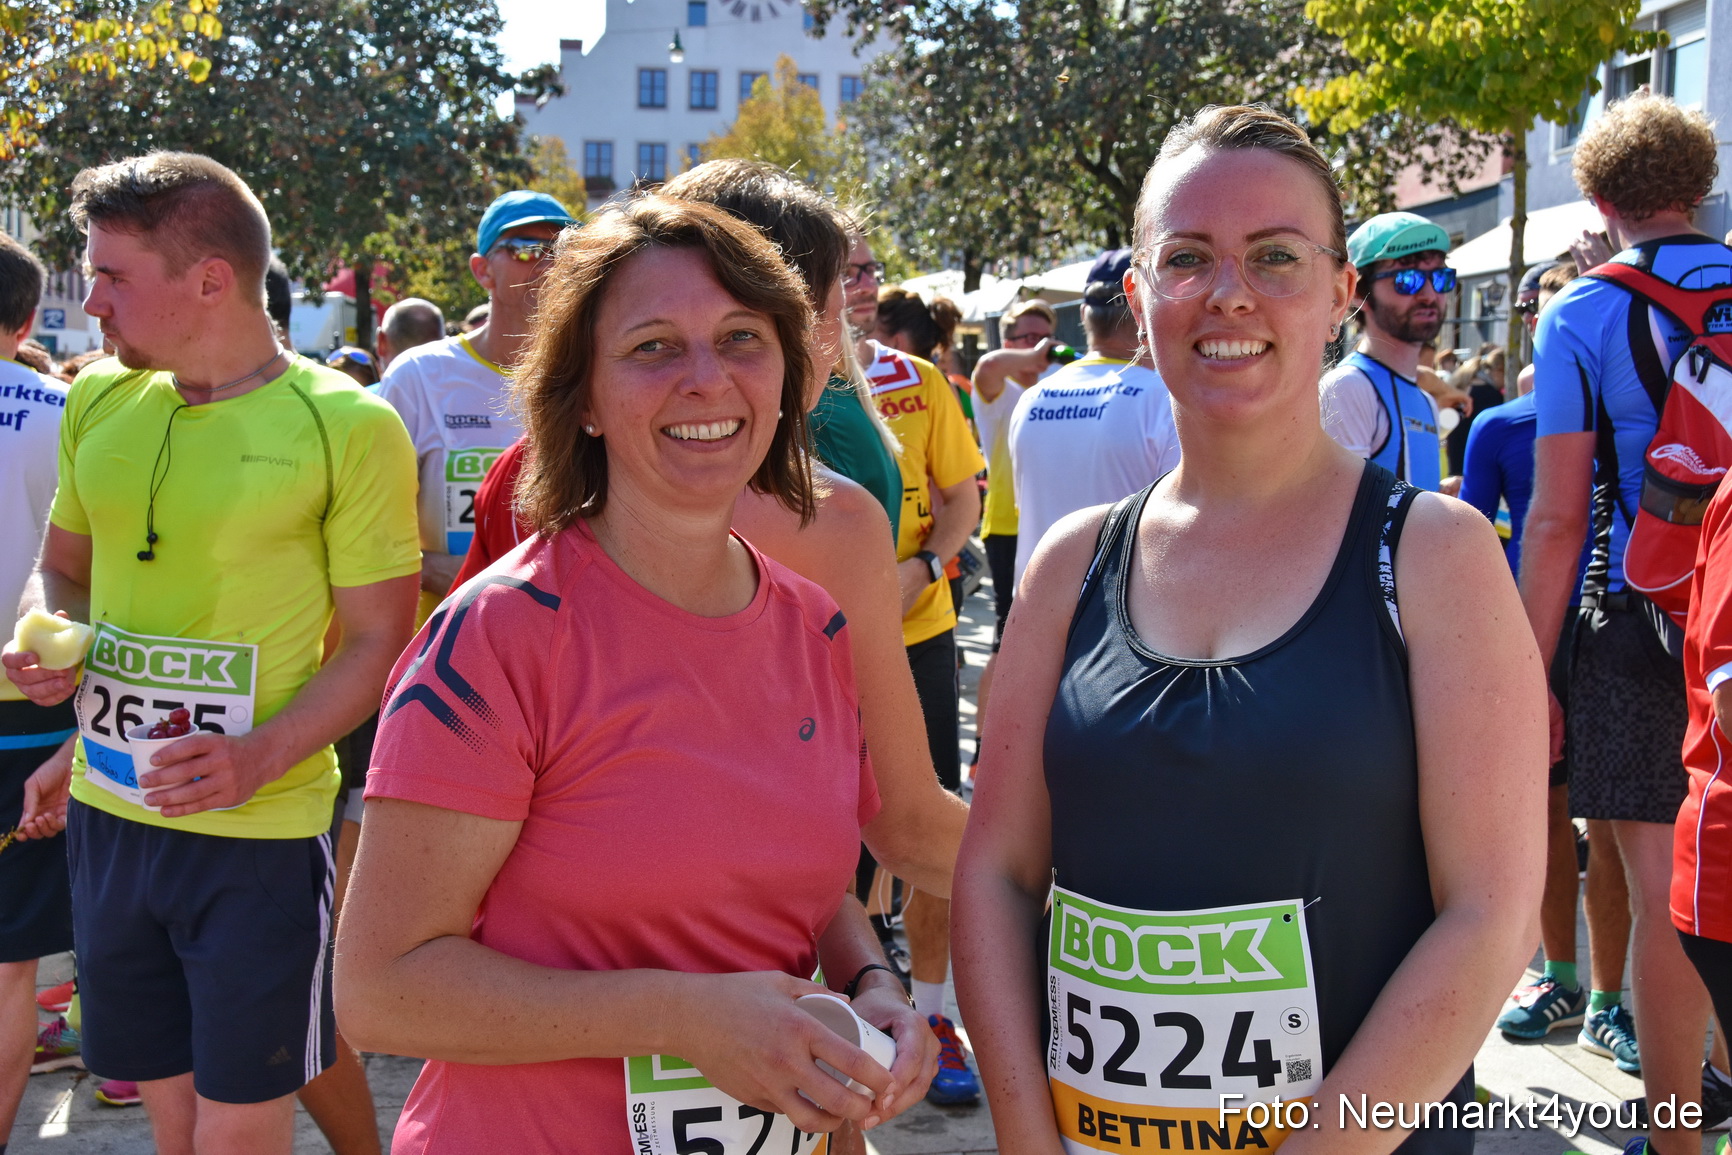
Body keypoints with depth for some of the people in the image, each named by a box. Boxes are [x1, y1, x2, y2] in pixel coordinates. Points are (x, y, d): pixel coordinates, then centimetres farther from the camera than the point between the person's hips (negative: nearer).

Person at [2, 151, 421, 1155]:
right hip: (107, 813, 5)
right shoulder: (98, 402, 6)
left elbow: (379, 641, -8)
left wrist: (261, 756, -22)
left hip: (259, 834, -5)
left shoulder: (347, 425, -11)